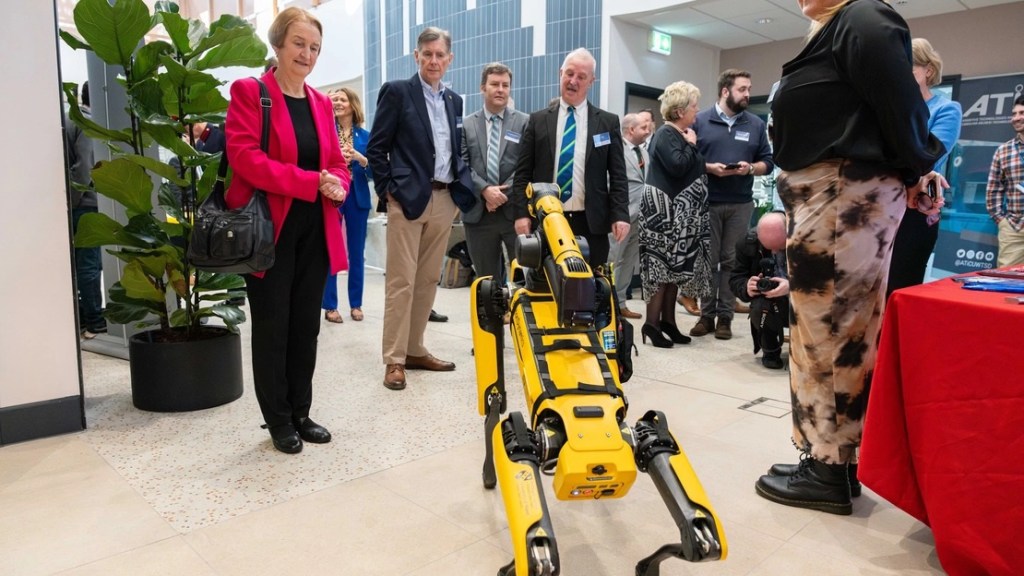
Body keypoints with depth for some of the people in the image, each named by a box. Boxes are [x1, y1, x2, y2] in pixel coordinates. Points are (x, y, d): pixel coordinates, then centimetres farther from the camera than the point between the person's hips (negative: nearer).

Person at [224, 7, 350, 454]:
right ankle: (279, 422, 16)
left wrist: (338, 186, -8)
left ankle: (301, 413, 24)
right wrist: (310, 181, -22)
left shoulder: (321, 103, 14)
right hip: (270, 229, -6)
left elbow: (337, 163, 15)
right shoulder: (249, 93, -4)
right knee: (272, 327, 3)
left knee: (306, 325, 11)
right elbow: (245, 157, -16)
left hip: (314, 231, 6)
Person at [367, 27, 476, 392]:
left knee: (429, 280, 10)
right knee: (401, 281, -4)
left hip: (444, 200, 6)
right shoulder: (397, 91, -1)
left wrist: (463, 187, 4)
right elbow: (376, 147, -4)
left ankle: (415, 350, 20)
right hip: (408, 198, -6)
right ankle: (394, 359, 3)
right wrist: (388, 191, -9)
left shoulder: (454, 100, 16)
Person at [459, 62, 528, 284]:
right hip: (479, 213, 2)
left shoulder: (525, 122, 7)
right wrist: (485, 190, -13)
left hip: (515, 210, -1)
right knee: (487, 279, 10)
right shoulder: (466, 125, 10)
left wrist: (504, 193, -12)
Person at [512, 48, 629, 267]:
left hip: (591, 222, 0)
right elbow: (523, 173, 7)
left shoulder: (608, 122, 8)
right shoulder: (538, 120, 9)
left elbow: (618, 175, 6)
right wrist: (521, 213, -3)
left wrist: (620, 215, -5)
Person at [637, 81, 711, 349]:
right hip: (665, 211, -9)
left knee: (675, 267, 10)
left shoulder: (681, 135, 16)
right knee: (662, 266, -8)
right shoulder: (665, 134, -11)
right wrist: (691, 145, -10)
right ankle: (652, 324, -2)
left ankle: (668, 320, 17)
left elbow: (693, 168, 20)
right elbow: (678, 167, -23)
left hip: (680, 213, 9)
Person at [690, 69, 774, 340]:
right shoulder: (700, 121, 3)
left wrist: (750, 168, -10)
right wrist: (708, 167, -15)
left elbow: (768, 162, 10)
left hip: (741, 204, 2)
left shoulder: (756, 124, 10)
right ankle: (706, 315, 12)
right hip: (707, 202, -2)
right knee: (707, 260, 3)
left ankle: (725, 316, 12)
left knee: (732, 261, 5)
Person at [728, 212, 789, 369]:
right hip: (773, 303, 0)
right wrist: (747, 288, -28)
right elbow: (735, 279, -3)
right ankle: (770, 351, -1)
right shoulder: (748, 243, -11)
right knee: (759, 307, -34)